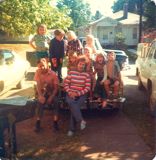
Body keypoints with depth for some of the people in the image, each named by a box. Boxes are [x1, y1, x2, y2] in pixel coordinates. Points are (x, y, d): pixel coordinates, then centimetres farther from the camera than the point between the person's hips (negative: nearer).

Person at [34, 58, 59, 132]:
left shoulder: (53, 74, -12)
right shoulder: (38, 72, -8)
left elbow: (56, 88, -10)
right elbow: (38, 85, -12)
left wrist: (51, 97, -22)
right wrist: (40, 95, -27)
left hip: (51, 92, 0)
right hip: (42, 92, 0)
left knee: (56, 101, -29)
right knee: (40, 101, -30)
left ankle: (55, 121, -18)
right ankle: (38, 122, -19)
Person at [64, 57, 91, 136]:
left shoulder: (86, 75, 2)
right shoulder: (71, 73, 5)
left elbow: (87, 88, -3)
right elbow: (65, 84, 5)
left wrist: (77, 94, -13)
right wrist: (70, 92, -11)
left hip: (81, 95, -1)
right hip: (70, 94, 1)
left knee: (73, 107, -25)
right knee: (72, 103, -33)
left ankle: (72, 129, -11)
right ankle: (81, 120, -26)